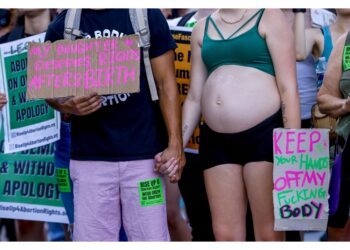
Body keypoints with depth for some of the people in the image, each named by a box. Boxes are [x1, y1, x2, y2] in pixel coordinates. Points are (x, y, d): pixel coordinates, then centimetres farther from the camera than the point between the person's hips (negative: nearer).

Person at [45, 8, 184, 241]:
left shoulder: (146, 15, 1)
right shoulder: (62, 26, 5)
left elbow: (166, 82, 1)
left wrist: (175, 144, -7)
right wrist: (68, 106, -14)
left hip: (144, 153, -1)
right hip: (89, 157, 2)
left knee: (151, 239, -1)